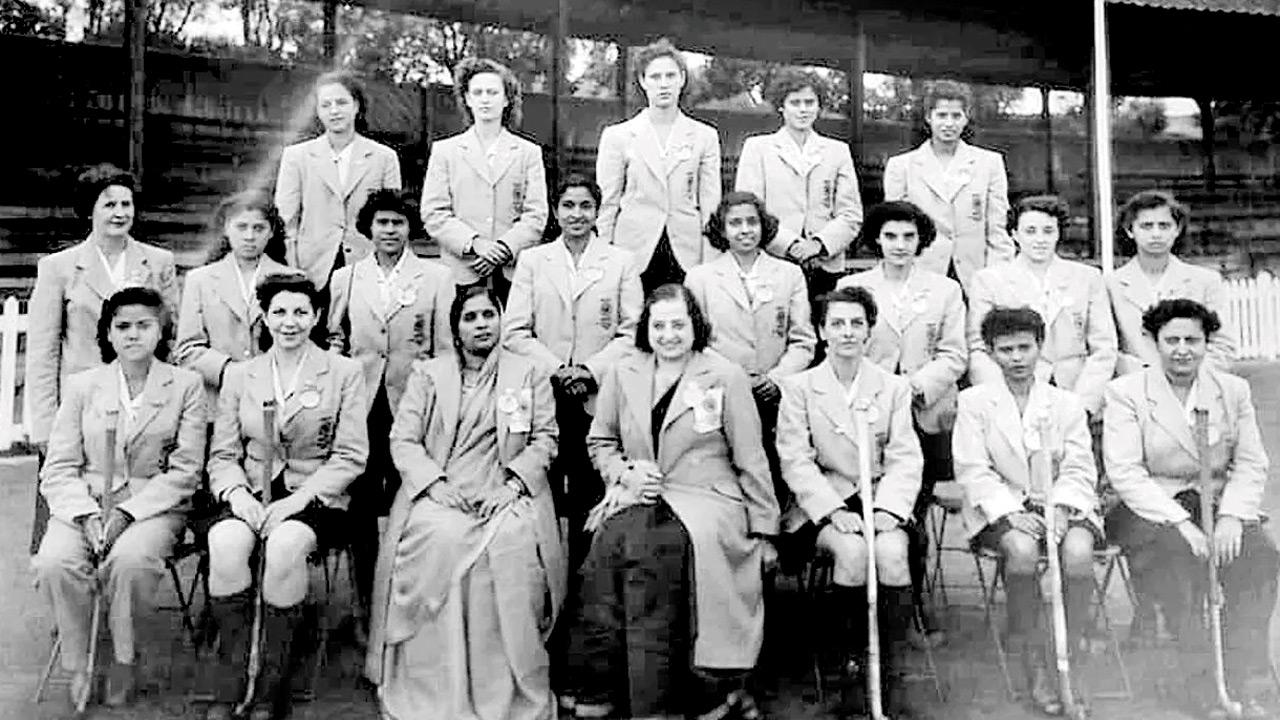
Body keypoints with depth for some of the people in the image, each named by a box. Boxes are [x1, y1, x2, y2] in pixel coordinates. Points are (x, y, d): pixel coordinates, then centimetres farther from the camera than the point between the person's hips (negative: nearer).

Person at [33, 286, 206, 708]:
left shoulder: (185, 385, 4)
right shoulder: (82, 386, 10)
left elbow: (185, 470, -2)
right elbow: (59, 467, 4)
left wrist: (127, 512, -14)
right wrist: (87, 515, -14)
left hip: (155, 505, -2)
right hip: (84, 503, 2)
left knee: (131, 559, -33)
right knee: (55, 561, -28)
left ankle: (124, 659, -7)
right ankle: (78, 665, -6)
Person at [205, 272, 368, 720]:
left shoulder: (344, 372, 5)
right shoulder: (239, 375, 14)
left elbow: (350, 457, -1)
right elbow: (223, 455, 11)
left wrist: (295, 502, -13)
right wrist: (239, 495, -11)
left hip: (315, 498, -2)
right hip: (251, 495, 2)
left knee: (285, 544, -34)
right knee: (225, 542, -31)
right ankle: (230, 683, -16)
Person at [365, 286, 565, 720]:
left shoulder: (531, 374, 16)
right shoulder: (427, 374, 17)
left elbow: (545, 440, 8)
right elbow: (403, 440, 8)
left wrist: (512, 483, -8)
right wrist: (434, 483, -10)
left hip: (504, 497, 0)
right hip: (439, 494, 1)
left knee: (513, 542, -31)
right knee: (439, 539, -31)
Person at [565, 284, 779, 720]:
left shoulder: (726, 376, 4)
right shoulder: (622, 374, 13)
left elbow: (751, 460, 5)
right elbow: (599, 441, 22)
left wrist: (764, 529, 5)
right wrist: (625, 471, 1)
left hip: (706, 500, -3)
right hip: (637, 498, 3)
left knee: (648, 547, -32)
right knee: (610, 542, -29)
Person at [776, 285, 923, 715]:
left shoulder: (894, 388, 11)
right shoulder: (798, 388, 5)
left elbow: (905, 460, 4)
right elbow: (795, 461, -4)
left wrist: (887, 510, -14)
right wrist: (833, 510, -16)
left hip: (881, 501, 2)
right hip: (822, 505, -1)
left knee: (891, 552, -29)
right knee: (851, 550, -31)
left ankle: (890, 667, -12)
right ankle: (851, 657, -9)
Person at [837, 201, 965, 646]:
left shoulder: (945, 290, 12)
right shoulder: (851, 286, 10)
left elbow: (954, 356, 6)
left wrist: (918, 384, -9)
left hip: (927, 415, 1)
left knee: (915, 516, 0)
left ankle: (914, 607, 16)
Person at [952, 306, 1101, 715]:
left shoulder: (1067, 403, 12)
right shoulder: (974, 402, 6)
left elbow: (1079, 471, 5)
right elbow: (973, 470, -3)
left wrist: (1060, 510, -15)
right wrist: (1010, 512, -18)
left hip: (1061, 505, 2)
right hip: (1001, 509, -2)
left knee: (1078, 552, -30)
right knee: (1022, 550, -33)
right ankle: (1035, 669, -18)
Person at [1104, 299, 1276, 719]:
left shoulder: (1233, 390, 11)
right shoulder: (1125, 393, -2)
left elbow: (1251, 465, 6)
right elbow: (1125, 473, -11)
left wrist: (1231, 516, -13)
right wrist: (1180, 522, -21)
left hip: (1218, 505, 4)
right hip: (1149, 509, -3)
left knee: (1261, 554, -25)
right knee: (1181, 557, -33)